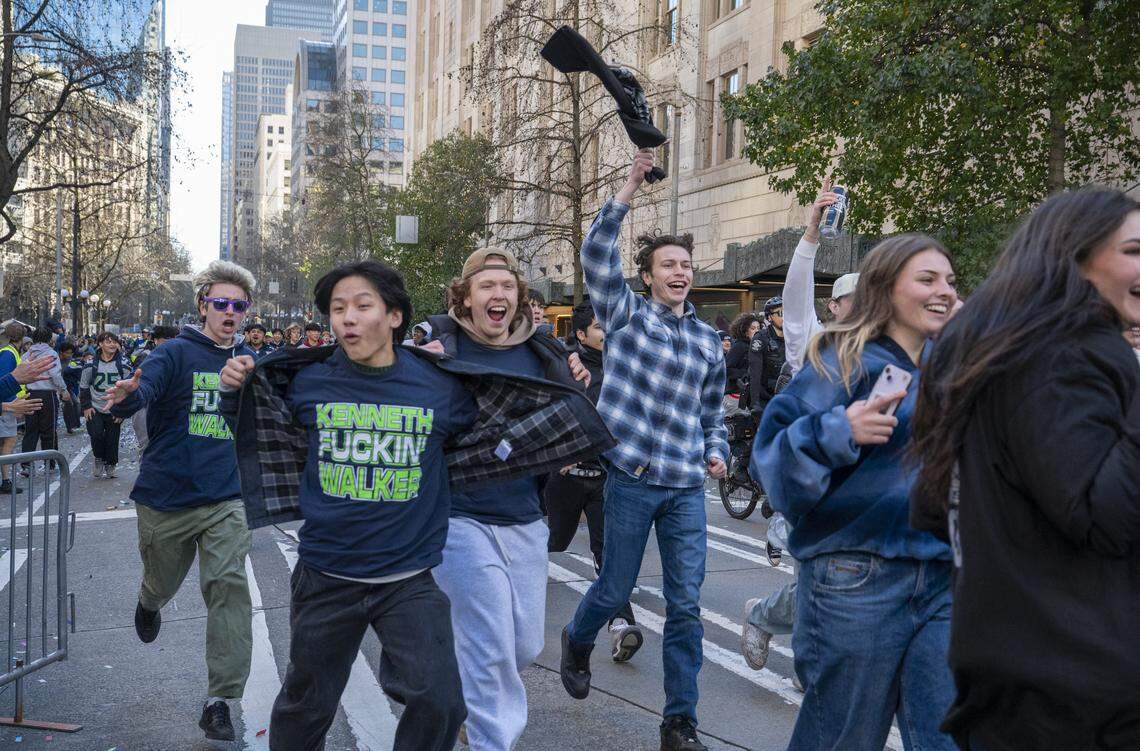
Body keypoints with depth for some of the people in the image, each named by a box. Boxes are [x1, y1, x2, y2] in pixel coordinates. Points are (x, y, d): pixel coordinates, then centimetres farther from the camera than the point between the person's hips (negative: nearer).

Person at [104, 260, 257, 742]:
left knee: (229, 586, -13)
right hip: (167, 497, -2)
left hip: (226, 500, 2)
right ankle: (149, 604, 58)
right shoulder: (177, 353, -8)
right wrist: (128, 396, -50)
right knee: (163, 581, 19)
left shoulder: (247, 361, 6)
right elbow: (144, 386, -28)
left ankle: (220, 699, -7)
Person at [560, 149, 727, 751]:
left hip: (687, 487, 3)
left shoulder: (708, 339, 13)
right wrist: (630, 188, -17)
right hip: (631, 480, -3)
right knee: (615, 590, 9)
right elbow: (596, 254, -12)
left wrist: (717, 451, 3)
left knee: (686, 605, 2)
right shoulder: (625, 314, 2)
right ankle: (577, 640, 43)